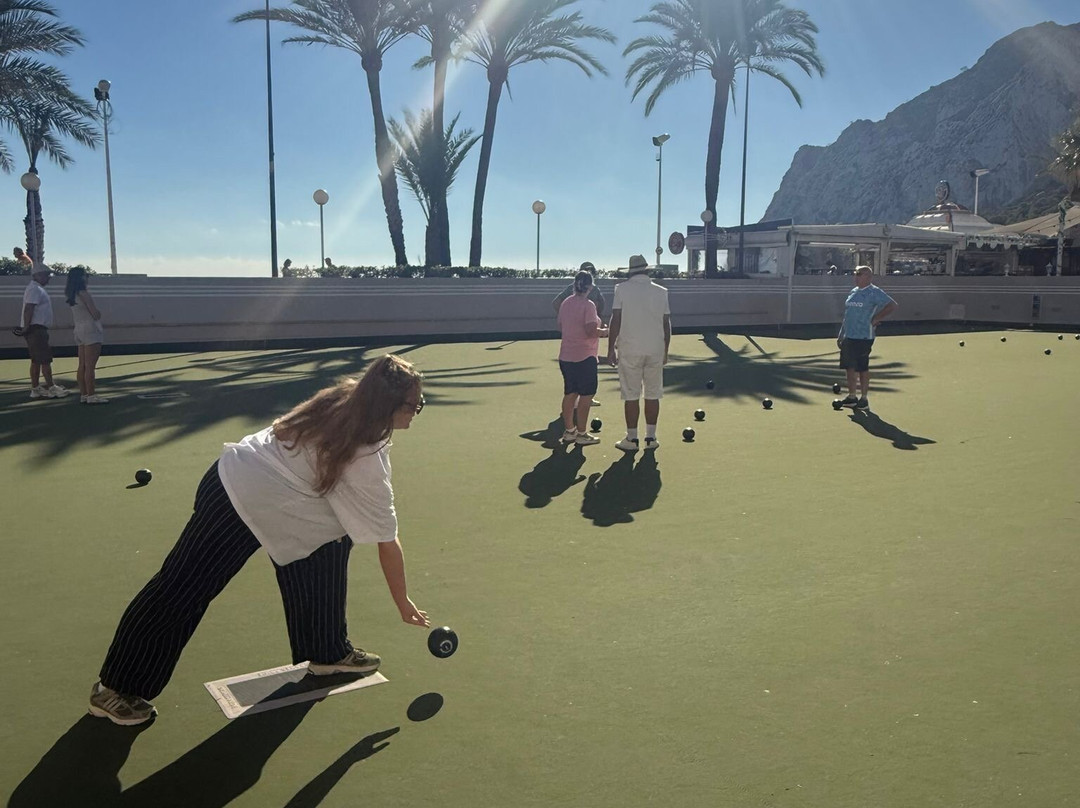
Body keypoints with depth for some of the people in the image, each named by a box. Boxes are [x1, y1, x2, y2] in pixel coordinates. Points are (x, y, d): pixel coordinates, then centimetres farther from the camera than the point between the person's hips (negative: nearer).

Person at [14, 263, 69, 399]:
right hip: (36, 329, -11)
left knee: (36, 361, 11)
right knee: (45, 359, -9)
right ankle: (51, 388, -7)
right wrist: (26, 327, -25)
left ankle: (35, 389, 14)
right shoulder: (35, 289, -12)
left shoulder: (37, 289, 20)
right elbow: (28, 309, -21)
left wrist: (26, 328, 19)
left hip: (38, 329, 11)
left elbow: (30, 309, 22)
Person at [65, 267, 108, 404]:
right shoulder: (83, 292, -13)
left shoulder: (70, 294, 12)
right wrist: (98, 314, 6)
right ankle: (91, 395, -8)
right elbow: (95, 314, -14)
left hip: (79, 330, 9)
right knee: (90, 366, -8)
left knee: (82, 366, 11)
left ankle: (83, 394, 14)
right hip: (90, 330, -9)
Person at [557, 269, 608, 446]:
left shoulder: (565, 303, 7)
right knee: (586, 395, 1)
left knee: (570, 393, 15)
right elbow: (591, 331, -23)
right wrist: (605, 331, -5)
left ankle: (568, 431, 22)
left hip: (565, 356, 8)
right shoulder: (588, 305, -16)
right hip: (584, 357, -8)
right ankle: (581, 434, 4)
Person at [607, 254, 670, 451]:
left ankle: (632, 439, 6)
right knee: (653, 395, 9)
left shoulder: (622, 289, -3)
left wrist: (611, 348, -2)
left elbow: (615, 320, -7)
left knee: (631, 395, 2)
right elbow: (666, 324, 7)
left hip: (629, 350, -2)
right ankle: (651, 438, 14)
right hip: (655, 350, 3)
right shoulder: (661, 292, 5)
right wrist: (665, 351, 16)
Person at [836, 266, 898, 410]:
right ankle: (851, 397, 18)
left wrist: (875, 319, -14)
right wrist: (840, 335, 18)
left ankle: (863, 399, 8)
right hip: (848, 337, 7)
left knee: (862, 368, -1)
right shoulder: (853, 292, 15)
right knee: (850, 367, 9)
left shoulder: (874, 292, -8)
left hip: (863, 337, -7)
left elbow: (892, 306, -15)